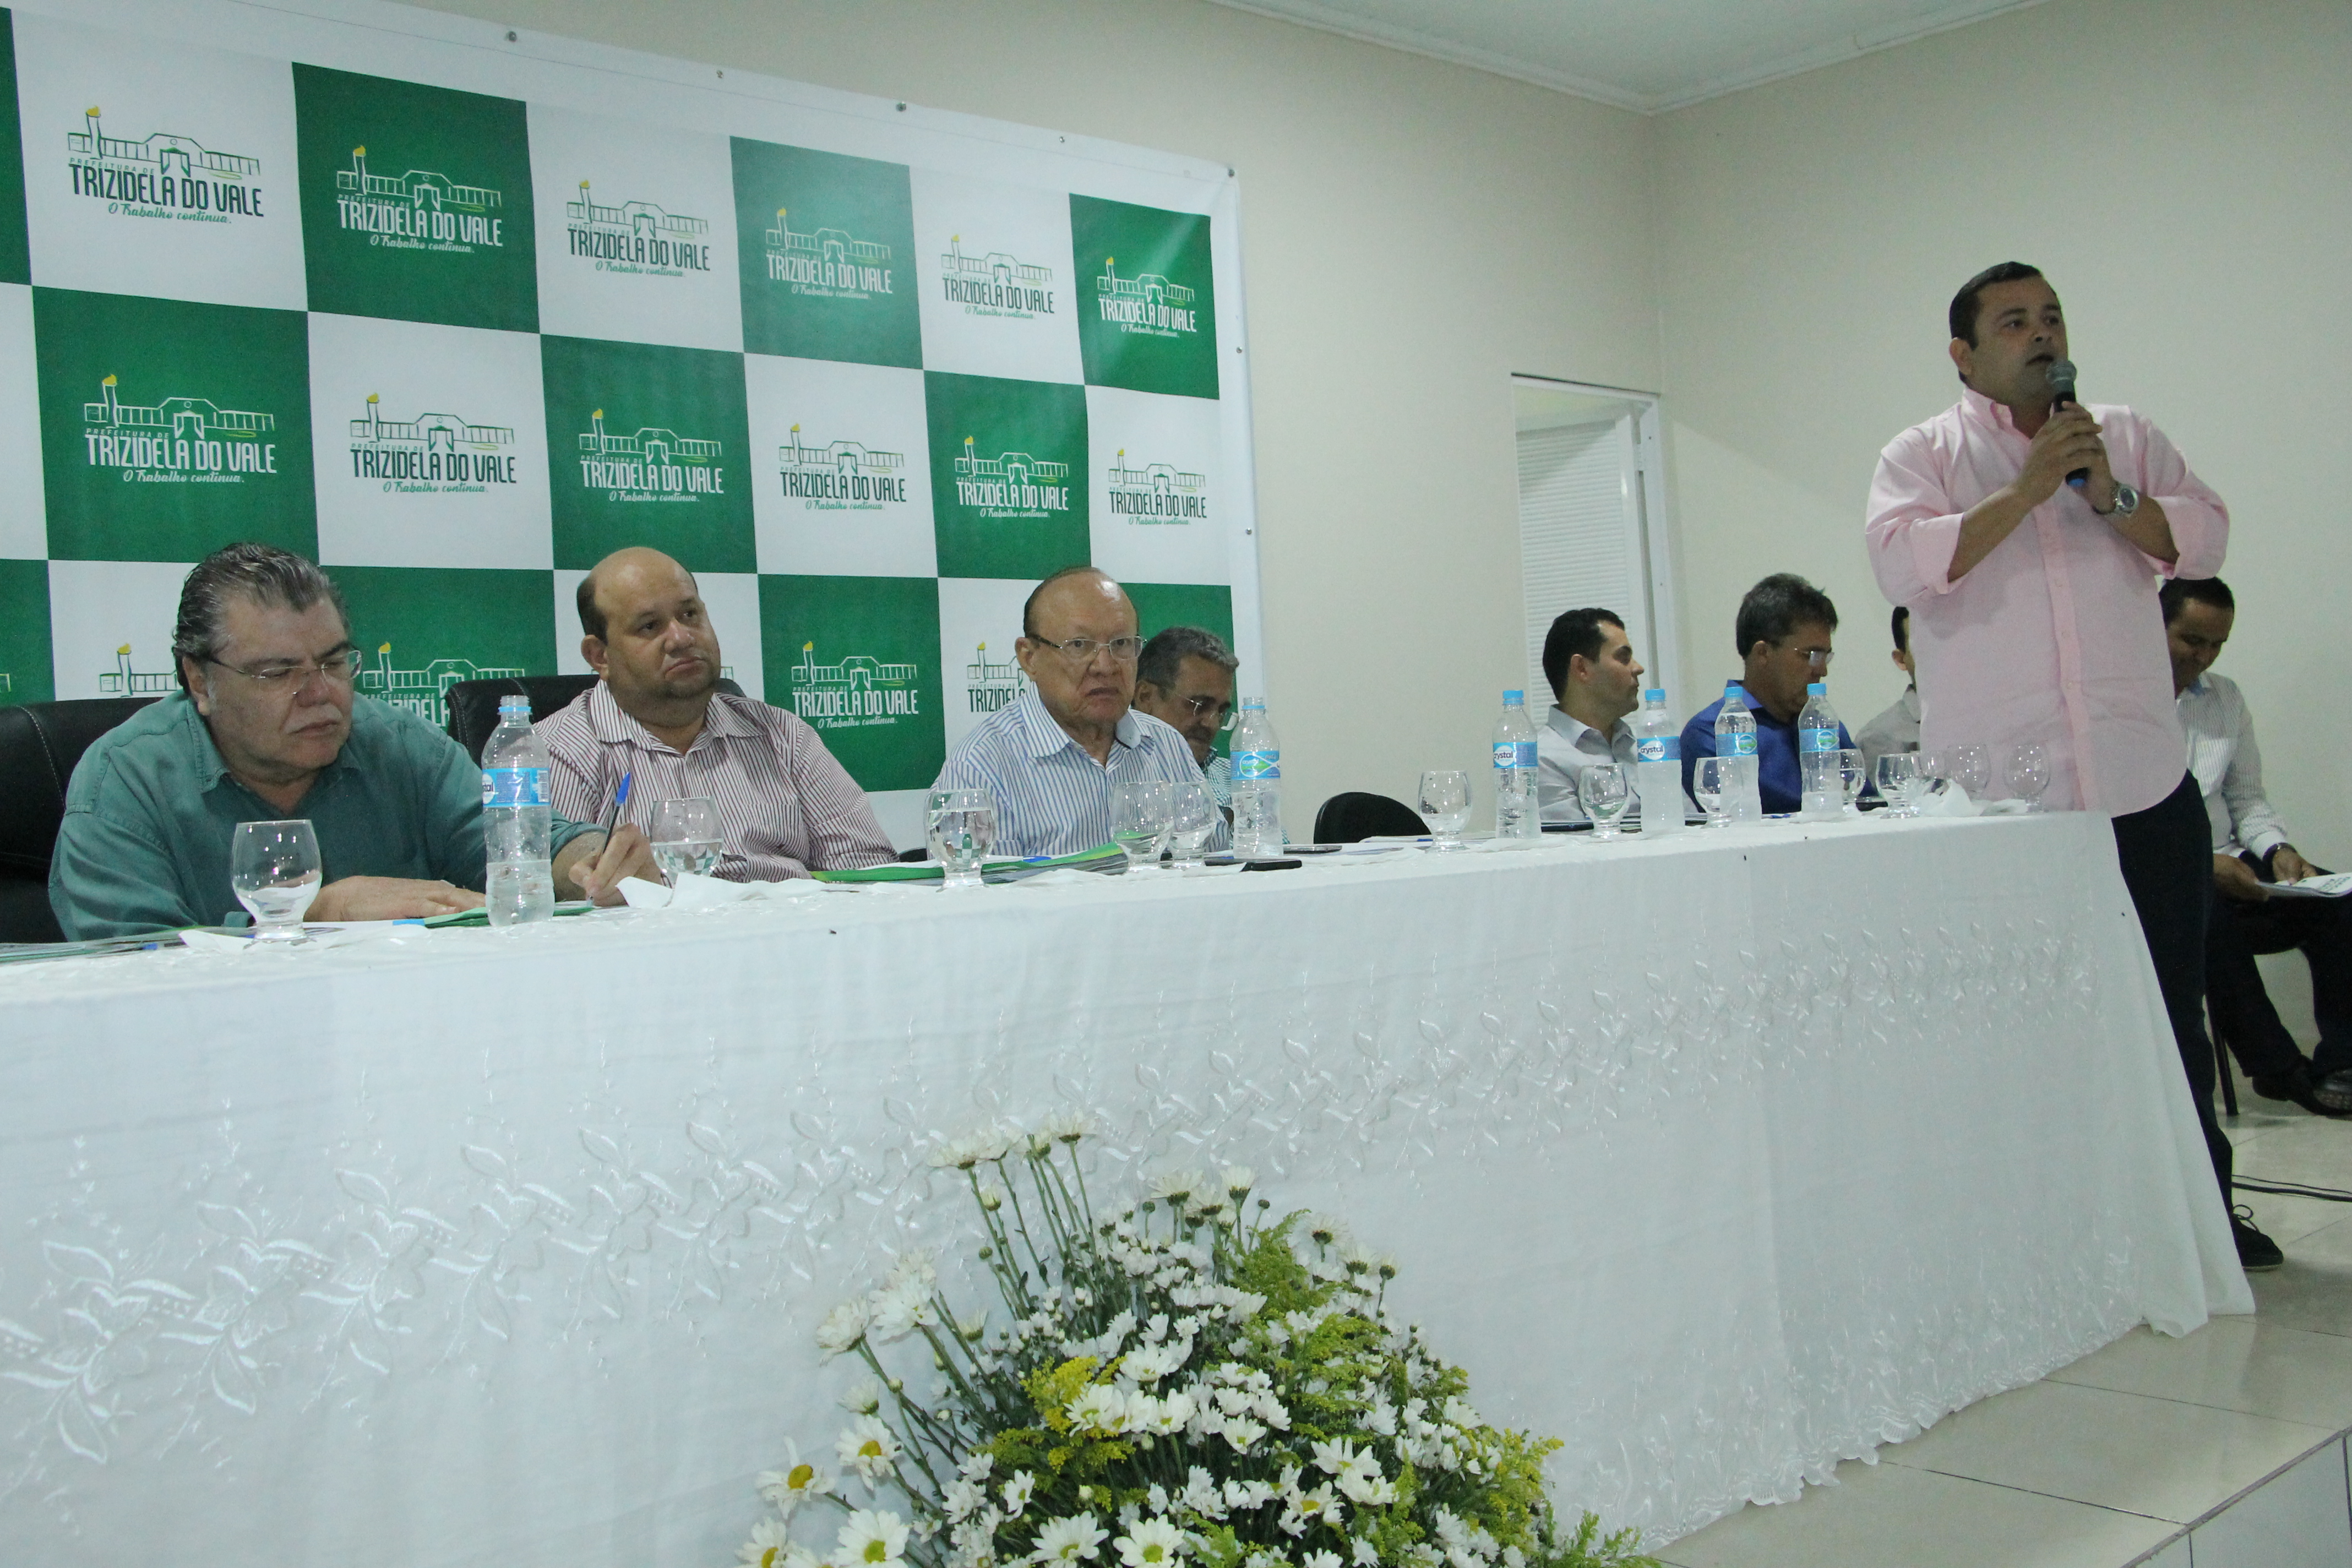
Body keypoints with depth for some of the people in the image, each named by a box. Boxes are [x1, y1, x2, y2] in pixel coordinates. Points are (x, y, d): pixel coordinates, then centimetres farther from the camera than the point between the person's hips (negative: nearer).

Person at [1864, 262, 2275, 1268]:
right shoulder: (1923, 455, 5)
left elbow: (2204, 538, 6)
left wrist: (2112, 498, -11)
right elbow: (1903, 561, -13)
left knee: (2171, 1004, 9)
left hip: (2143, 780, 3)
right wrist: (2025, 490, -16)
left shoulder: (2126, 437, 15)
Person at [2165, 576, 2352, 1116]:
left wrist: (2276, 848, -3)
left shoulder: (2226, 698, 17)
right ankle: (2282, 1071, -21)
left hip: (2226, 866, 6)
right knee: (2212, 919, -36)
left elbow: (2246, 797, 19)